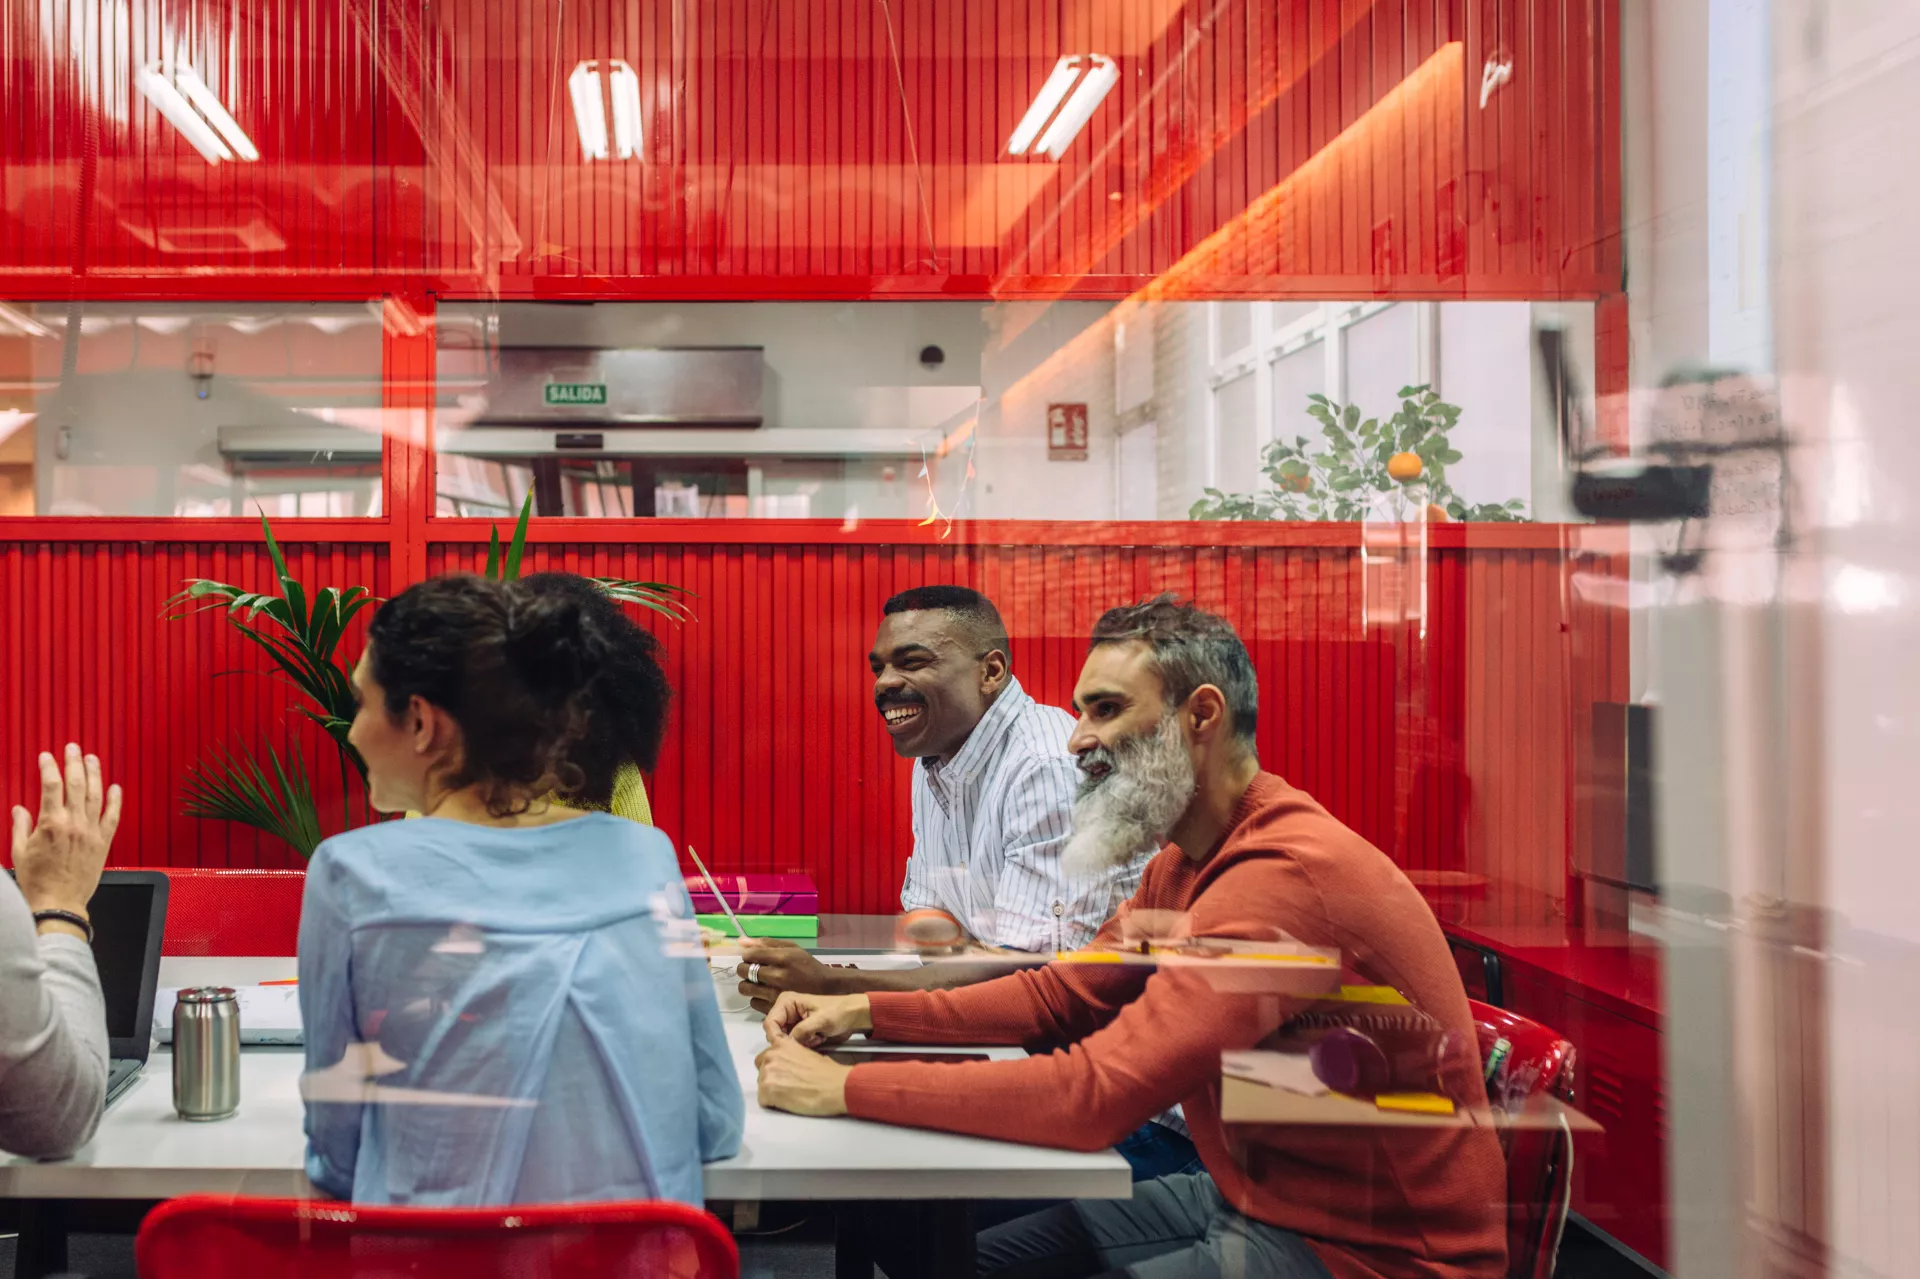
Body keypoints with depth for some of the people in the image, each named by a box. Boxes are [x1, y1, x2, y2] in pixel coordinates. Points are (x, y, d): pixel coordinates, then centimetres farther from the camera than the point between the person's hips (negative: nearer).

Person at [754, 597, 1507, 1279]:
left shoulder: (1283, 877, -28)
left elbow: (1098, 1092, -32)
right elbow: (1064, 995, 12)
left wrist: (844, 1089, -25)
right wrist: (866, 1012, 0)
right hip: (1253, 1198, 9)